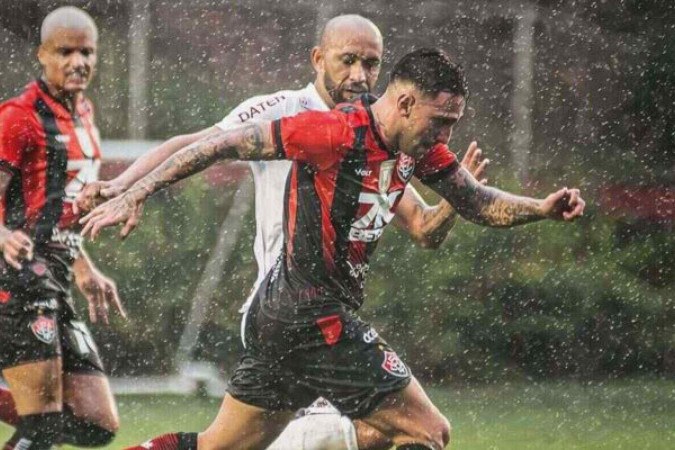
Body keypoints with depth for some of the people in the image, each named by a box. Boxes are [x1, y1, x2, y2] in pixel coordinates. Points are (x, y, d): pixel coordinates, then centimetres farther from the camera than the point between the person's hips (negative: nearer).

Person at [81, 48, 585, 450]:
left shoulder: (419, 146, 6)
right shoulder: (336, 132, -19)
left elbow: (477, 202, 19)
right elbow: (222, 144, -14)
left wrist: (541, 208, 0)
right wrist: (133, 196, -13)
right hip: (315, 320, -9)